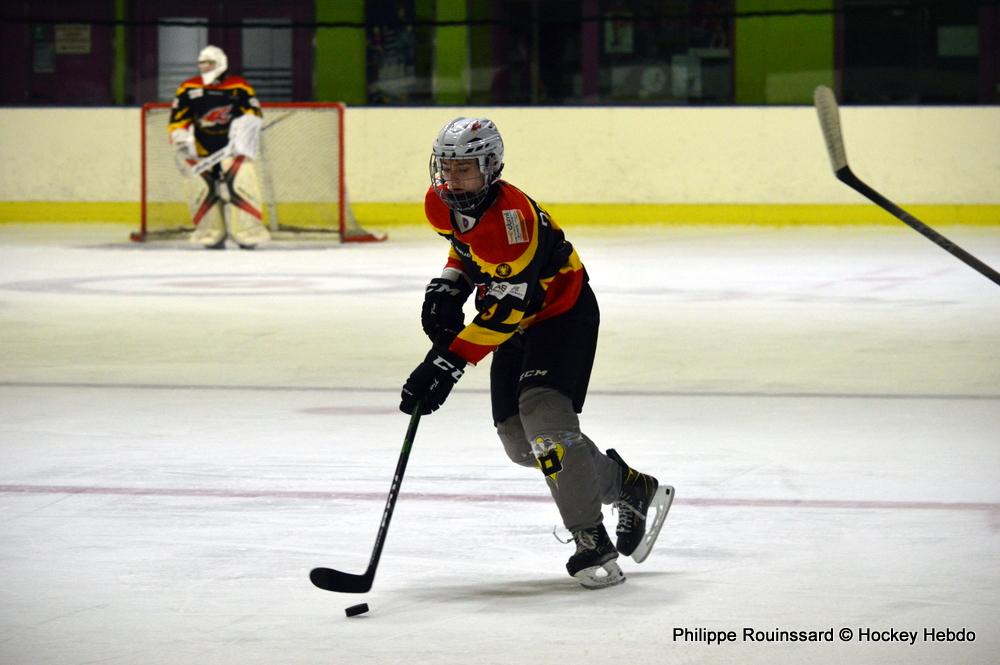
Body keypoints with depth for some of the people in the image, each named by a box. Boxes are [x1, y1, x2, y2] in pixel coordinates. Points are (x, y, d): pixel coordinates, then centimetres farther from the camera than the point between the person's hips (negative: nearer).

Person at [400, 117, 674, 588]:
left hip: (563, 312, -9)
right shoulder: (441, 205, -7)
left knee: (544, 414, -27)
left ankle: (592, 543, -22)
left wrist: (448, 362, -38)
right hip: (519, 325, 9)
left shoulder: (511, 218, -33)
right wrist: (447, 288, -1)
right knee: (520, 442, 7)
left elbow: (505, 311, -35)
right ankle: (633, 489, 24)